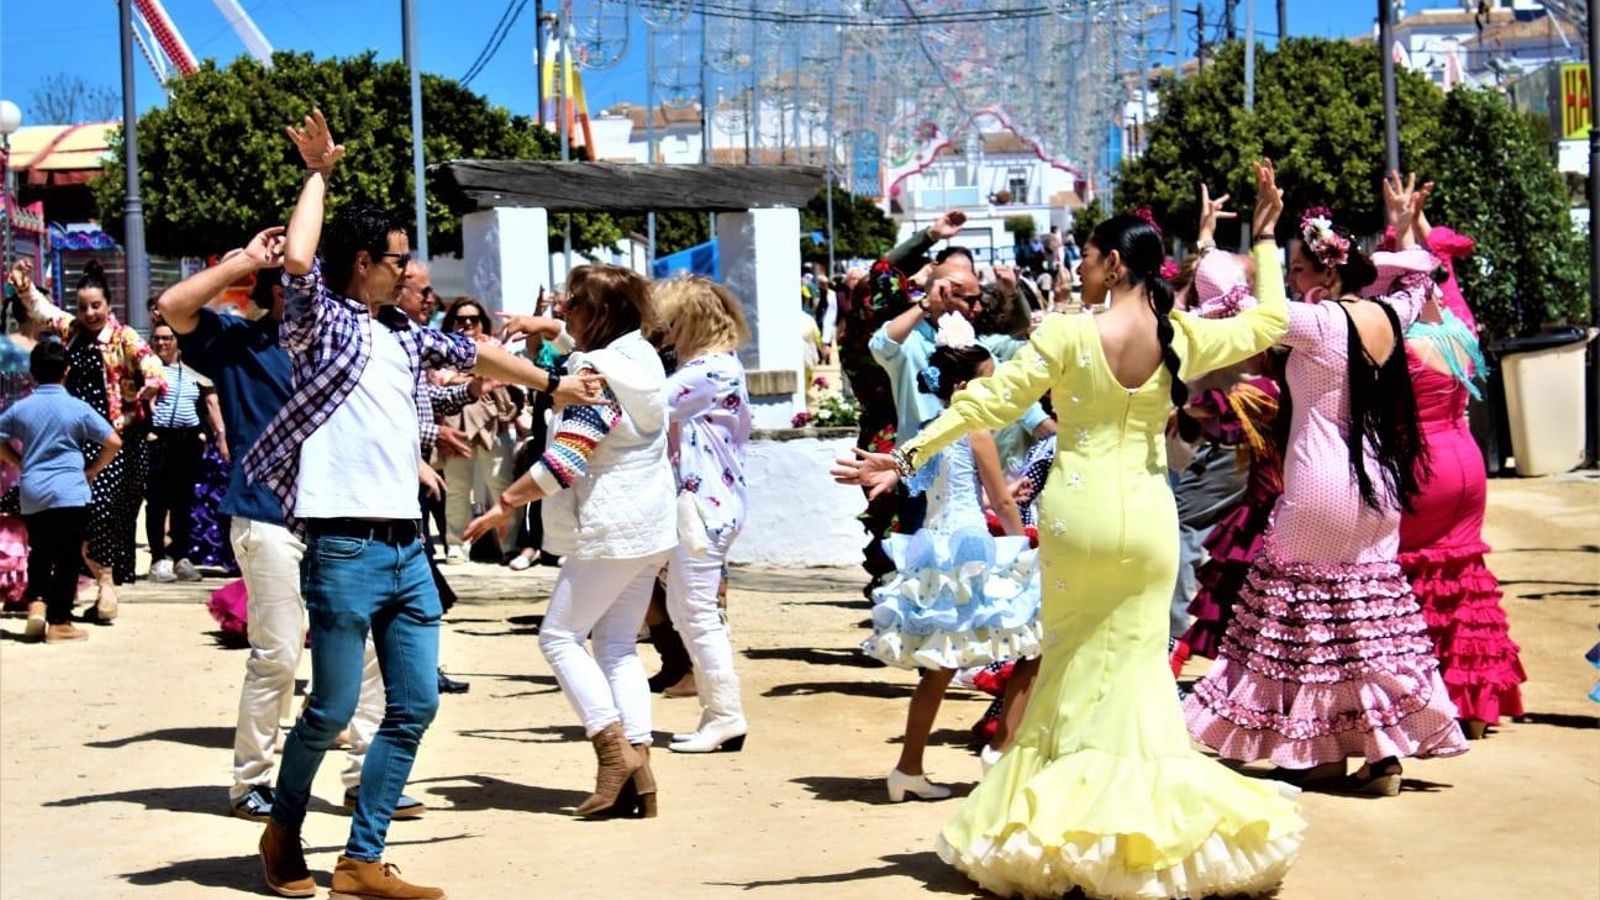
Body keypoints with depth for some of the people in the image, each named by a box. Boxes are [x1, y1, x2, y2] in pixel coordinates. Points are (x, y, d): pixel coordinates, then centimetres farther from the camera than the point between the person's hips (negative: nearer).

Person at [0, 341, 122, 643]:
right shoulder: (78, 408, -3)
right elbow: (113, 442, -5)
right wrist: (91, 470, 8)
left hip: (31, 496, 3)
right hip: (70, 494, -3)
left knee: (40, 553, 19)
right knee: (68, 558, 2)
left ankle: (38, 602, 1)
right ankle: (59, 622, 1)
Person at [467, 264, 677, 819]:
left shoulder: (598, 376, -18)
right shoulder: (642, 357, 8)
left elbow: (565, 461, -24)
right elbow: (587, 343, 33)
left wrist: (505, 503, -18)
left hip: (609, 529, -9)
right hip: (649, 527, 9)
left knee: (560, 635, 1)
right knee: (618, 644, 10)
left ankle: (614, 748, -9)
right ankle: (638, 767, 3)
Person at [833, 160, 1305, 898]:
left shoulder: (1066, 334, -9)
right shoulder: (1181, 337, 0)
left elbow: (989, 401, -10)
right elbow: (1269, 321, 16)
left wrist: (909, 456, -8)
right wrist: (1266, 239, 24)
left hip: (1078, 508, -2)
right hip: (1148, 515, 2)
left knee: (1071, 660, 13)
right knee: (1135, 664, 11)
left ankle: (1069, 824, 17)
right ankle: (1137, 799, 9)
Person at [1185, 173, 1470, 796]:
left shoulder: (1319, 322, -17)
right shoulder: (1387, 316, 3)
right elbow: (1416, 283, 27)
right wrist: (1405, 230, 35)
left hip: (1319, 490, -7)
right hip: (1377, 485, 7)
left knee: (1304, 612, 6)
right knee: (1372, 607, 13)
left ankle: (1321, 752, 10)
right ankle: (1385, 751, 13)